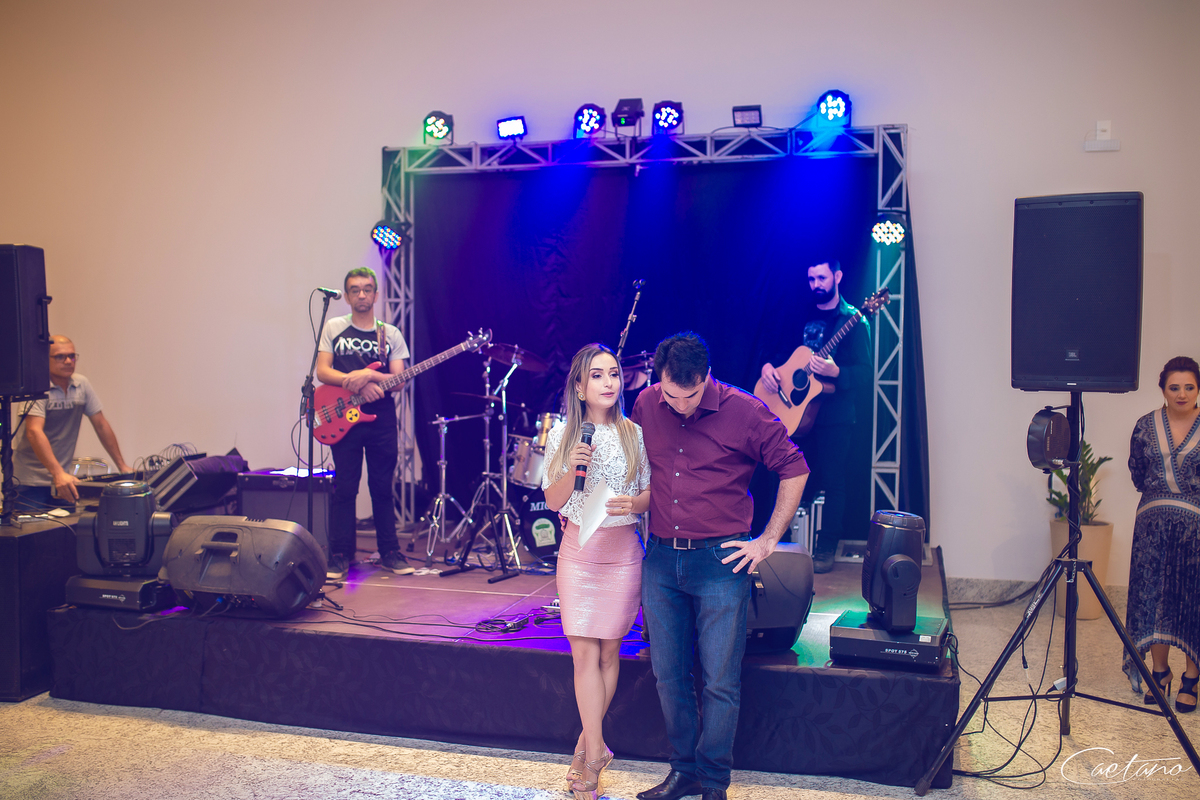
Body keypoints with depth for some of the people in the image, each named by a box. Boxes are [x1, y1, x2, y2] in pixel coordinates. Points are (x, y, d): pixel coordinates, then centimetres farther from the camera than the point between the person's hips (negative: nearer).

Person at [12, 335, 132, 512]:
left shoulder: (82, 385, 3)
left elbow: (101, 425, 8)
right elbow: (34, 432, -26)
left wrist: (122, 466, 4)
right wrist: (58, 473, -38)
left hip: (63, 479, 5)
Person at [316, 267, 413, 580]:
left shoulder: (391, 334, 9)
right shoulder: (333, 329, 7)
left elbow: (399, 378, 0)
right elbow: (322, 372, -2)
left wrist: (368, 375, -19)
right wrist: (358, 384, -16)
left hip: (381, 418, 1)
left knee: (382, 488, 6)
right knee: (344, 489, -1)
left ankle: (389, 553, 15)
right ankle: (339, 557, 6)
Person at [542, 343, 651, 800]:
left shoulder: (636, 435, 1)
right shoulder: (562, 436, 1)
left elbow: (654, 493, 5)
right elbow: (552, 501, 1)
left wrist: (634, 503, -16)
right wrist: (572, 469, -16)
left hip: (623, 551, 0)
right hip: (577, 551, 0)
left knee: (609, 651, 6)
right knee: (584, 652, -4)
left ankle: (588, 743, 21)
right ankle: (596, 749, 4)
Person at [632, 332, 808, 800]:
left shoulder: (744, 411, -11)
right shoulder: (645, 405, 1)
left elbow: (794, 469, -2)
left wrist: (768, 541, -4)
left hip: (720, 561, -4)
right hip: (660, 559, 4)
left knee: (721, 682, 2)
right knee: (668, 675, 11)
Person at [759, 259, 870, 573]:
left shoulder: (853, 321, -5)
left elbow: (865, 374, -12)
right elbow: (779, 350, 18)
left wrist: (835, 372, -30)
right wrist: (768, 365, -4)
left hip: (835, 418, -4)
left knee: (833, 483, 1)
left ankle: (826, 550, 10)